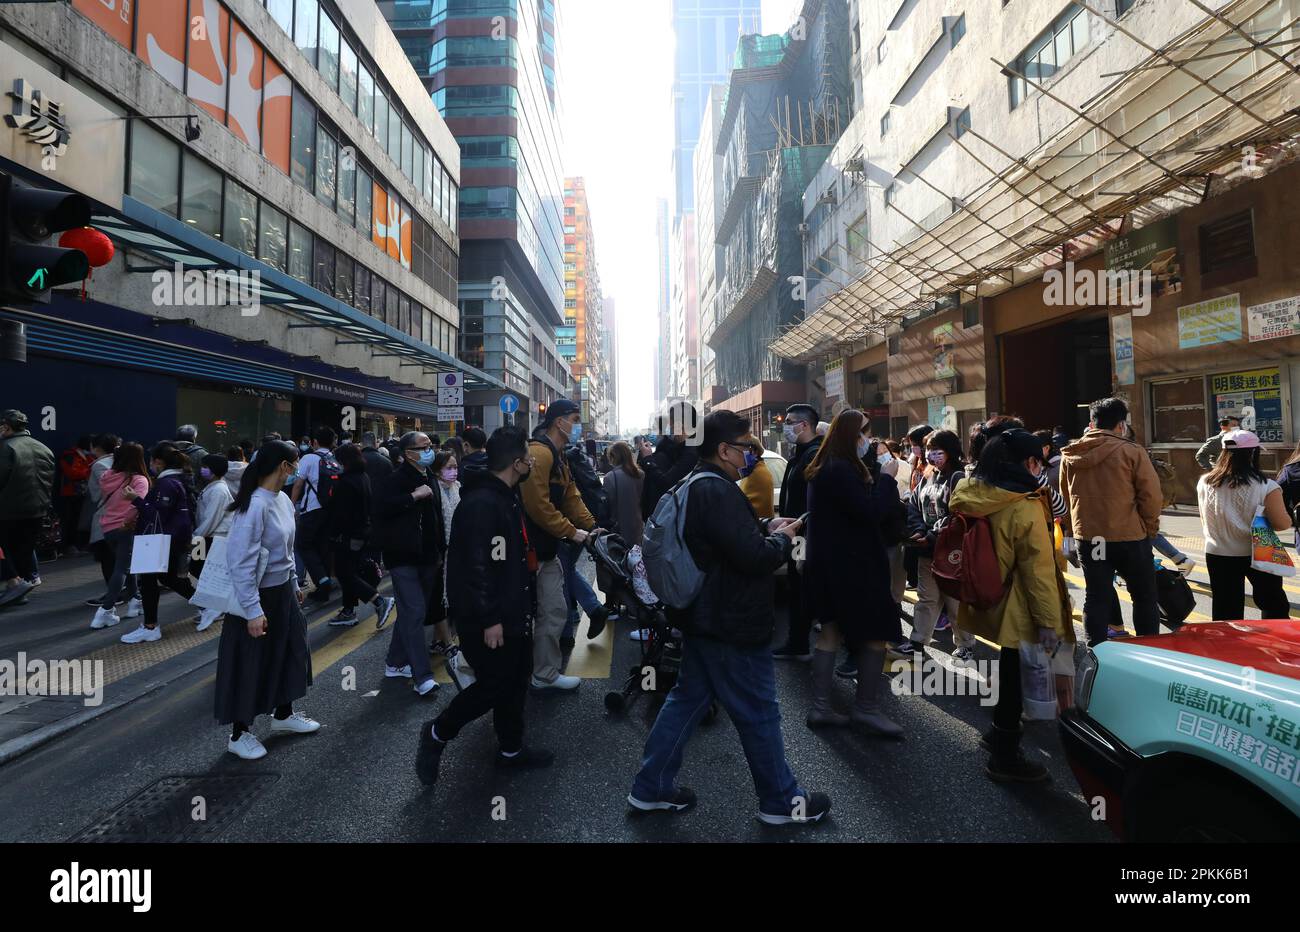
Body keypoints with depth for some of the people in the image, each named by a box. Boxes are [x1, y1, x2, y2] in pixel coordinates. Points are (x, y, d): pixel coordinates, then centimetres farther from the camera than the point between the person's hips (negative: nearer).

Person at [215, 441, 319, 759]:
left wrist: (294, 584, 21)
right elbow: (241, 563, -25)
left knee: (288, 651, 19)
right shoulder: (254, 505, -24)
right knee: (250, 664, 7)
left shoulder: (283, 499, 1)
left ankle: (283, 715, 39)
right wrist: (253, 610, -24)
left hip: (283, 591, 8)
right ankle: (239, 734, 25)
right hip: (259, 596, -8)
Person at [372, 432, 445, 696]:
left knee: (410, 613, 16)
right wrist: (414, 496, -24)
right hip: (404, 557, -8)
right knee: (415, 613, -10)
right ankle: (423, 677, -8)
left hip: (427, 557, 8)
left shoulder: (430, 478, 14)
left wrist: (439, 552, 21)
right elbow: (381, 506, -29)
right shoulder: (397, 479, -12)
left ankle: (396, 663, 29)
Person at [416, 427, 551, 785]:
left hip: (513, 612, 10)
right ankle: (437, 734, 20)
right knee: (494, 685, 0)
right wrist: (489, 619, -25)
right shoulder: (481, 503, -24)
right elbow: (476, 565, -28)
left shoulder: (506, 497, 10)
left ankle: (511, 749, 33)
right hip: (490, 620, -10)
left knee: (516, 680, 17)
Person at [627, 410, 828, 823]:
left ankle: (651, 787, 27)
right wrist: (781, 537, -9)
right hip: (730, 623, -10)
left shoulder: (695, 486, 10)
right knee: (759, 713, 6)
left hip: (703, 616, 10)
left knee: (687, 699, 18)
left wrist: (766, 528, 8)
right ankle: (782, 801, 24)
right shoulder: (718, 491, -24)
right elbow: (754, 557, -28)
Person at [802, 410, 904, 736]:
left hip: (830, 563, 10)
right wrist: (887, 478, -13)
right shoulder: (841, 470, -20)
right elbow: (872, 513, -23)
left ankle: (820, 707, 18)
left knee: (831, 631, 13)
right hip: (849, 566, -10)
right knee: (877, 633, 1)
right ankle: (866, 708, 11)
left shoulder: (824, 468, 13)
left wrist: (870, 482, 4)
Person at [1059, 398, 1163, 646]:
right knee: (1144, 596, 15)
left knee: (1096, 597, 11)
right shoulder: (1131, 451, -11)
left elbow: (1065, 498, 10)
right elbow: (1150, 495, -10)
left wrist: (1072, 529, 19)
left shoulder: (1070, 456, 2)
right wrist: (1150, 526, 5)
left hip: (1087, 537, 3)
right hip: (1129, 537, -3)